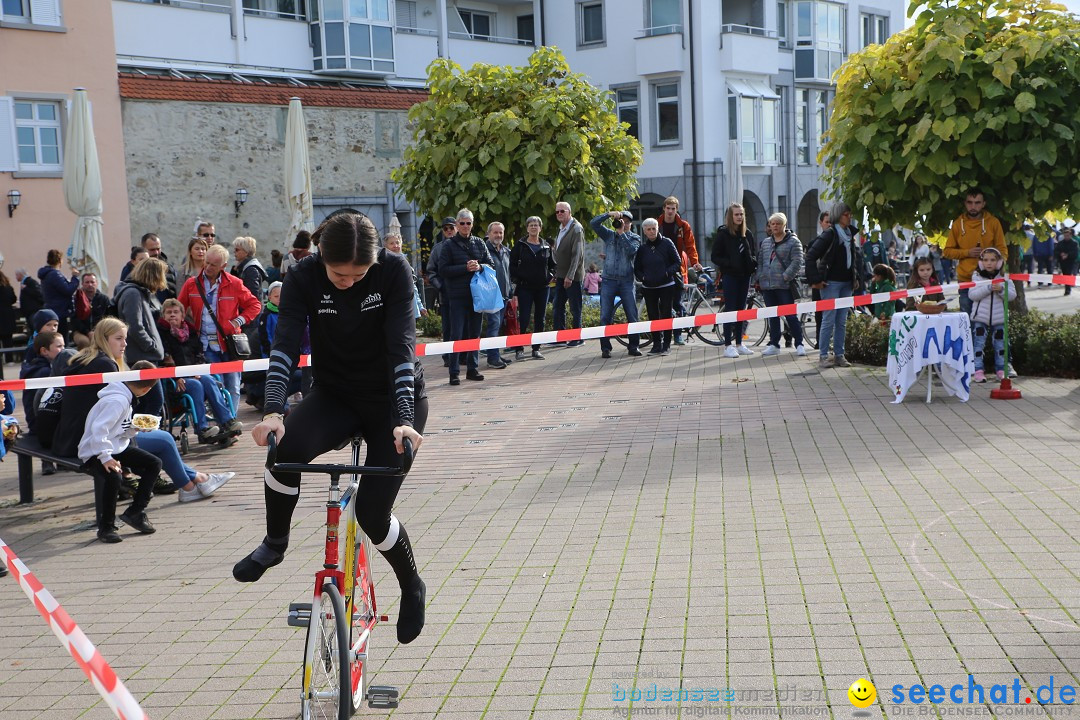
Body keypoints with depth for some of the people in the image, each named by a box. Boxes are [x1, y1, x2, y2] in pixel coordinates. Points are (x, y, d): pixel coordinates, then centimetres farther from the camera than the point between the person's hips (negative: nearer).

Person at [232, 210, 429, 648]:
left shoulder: (394, 271, -20)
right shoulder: (304, 279, -16)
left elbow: (401, 345, -28)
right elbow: (286, 345, -26)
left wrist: (403, 419, -39)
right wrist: (273, 411, -42)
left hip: (394, 400, -2)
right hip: (335, 395, 2)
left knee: (372, 511, -11)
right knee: (287, 447, -31)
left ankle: (412, 588, 20)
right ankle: (274, 544, -3)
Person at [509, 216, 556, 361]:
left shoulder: (546, 246, 9)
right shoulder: (520, 245, 1)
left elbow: (552, 264, 18)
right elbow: (512, 264, 1)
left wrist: (550, 276, 2)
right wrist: (517, 279, -8)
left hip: (542, 287, 3)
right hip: (525, 287, -3)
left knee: (540, 319, 7)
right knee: (523, 319, -7)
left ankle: (536, 348, 15)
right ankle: (519, 349, 1)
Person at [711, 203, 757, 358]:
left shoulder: (747, 234, 10)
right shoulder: (723, 233, -5)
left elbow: (752, 254, 20)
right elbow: (715, 257, -6)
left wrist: (753, 263, -2)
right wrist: (729, 263, -20)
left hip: (744, 275, 5)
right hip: (730, 276, -5)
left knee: (741, 309, 9)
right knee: (730, 309, -6)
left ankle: (739, 344, 16)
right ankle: (728, 346, -3)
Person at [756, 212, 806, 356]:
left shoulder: (793, 242, -2)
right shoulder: (765, 242, 15)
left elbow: (797, 262, -10)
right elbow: (760, 262, 17)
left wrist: (785, 277, -17)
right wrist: (759, 278, 7)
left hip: (784, 286, -5)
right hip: (767, 285, 5)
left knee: (791, 315, -3)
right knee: (772, 317, 11)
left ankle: (799, 344, 5)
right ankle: (774, 344, 17)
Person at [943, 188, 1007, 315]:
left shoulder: (993, 222, 3)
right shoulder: (958, 224, 5)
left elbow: (1002, 250, 6)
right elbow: (947, 251, 8)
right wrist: (967, 252, -8)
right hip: (965, 280, 1)